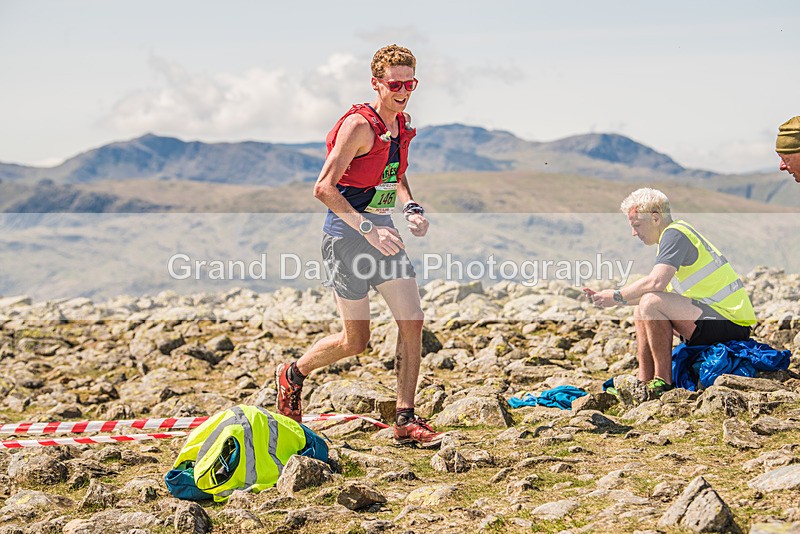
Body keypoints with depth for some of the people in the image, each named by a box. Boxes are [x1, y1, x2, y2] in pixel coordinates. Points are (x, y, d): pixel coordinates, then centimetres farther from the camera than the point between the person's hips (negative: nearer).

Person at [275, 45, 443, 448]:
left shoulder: (402, 126, 8)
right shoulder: (359, 125, -17)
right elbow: (324, 188, -22)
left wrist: (411, 209, 6)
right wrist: (367, 229, -26)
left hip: (381, 231, 8)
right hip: (346, 235, -8)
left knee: (412, 321, -2)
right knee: (355, 341, 0)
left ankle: (405, 421, 5)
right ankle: (292, 375, 28)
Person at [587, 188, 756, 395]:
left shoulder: (674, 234, -12)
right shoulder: (676, 234, 18)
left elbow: (656, 282, -26)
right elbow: (659, 288, 19)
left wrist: (617, 297, -12)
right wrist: (608, 298, 13)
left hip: (730, 321, -11)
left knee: (651, 303, -24)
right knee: (641, 312, 15)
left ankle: (663, 381, -16)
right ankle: (644, 384, 9)